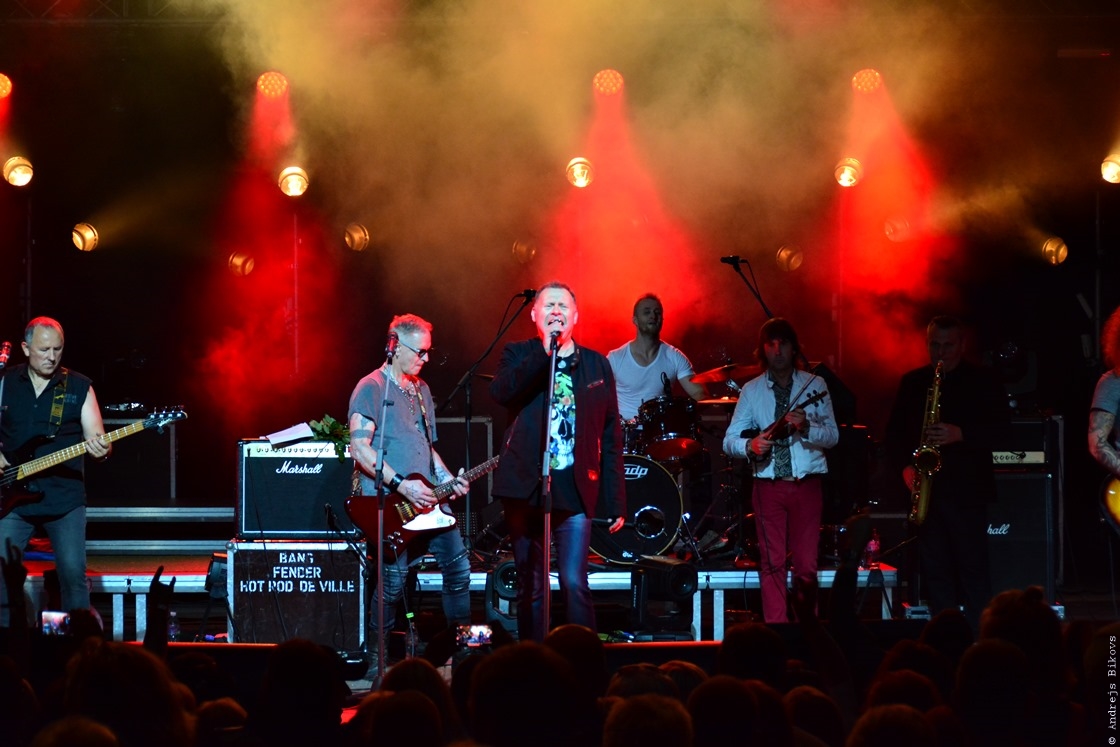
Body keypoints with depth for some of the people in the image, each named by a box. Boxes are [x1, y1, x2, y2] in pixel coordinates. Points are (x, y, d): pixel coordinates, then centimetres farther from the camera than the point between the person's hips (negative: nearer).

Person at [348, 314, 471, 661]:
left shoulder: (421, 390, 18)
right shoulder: (371, 388, -7)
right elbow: (360, 447, -15)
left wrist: (448, 480, 8)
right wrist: (401, 485, -19)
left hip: (427, 501, 8)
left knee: (458, 566, 3)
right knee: (394, 580, -8)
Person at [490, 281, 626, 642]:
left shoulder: (596, 365, 10)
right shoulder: (519, 356, 8)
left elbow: (611, 437, 9)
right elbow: (499, 392, -15)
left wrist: (616, 502, 4)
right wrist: (544, 351, -18)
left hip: (576, 490, 0)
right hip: (527, 488, 0)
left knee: (575, 585, -10)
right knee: (531, 588, 4)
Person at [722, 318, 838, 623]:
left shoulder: (815, 385, 6)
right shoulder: (751, 391, 8)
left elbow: (832, 436, 0)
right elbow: (729, 440, 6)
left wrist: (806, 427, -20)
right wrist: (751, 445, -16)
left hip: (806, 483, -1)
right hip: (768, 483, 1)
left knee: (806, 562, -4)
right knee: (772, 562, -3)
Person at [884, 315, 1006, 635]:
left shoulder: (983, 382, 3)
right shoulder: (912, 382, 14)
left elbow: (998, 428, -5)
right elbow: (895, 431, 15)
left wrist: (959, 434, -19)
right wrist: (905, 466, -1)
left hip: (967, 487, -4)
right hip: (925, 487, 4)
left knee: (972, 567, -7)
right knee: (934, 569, 3)